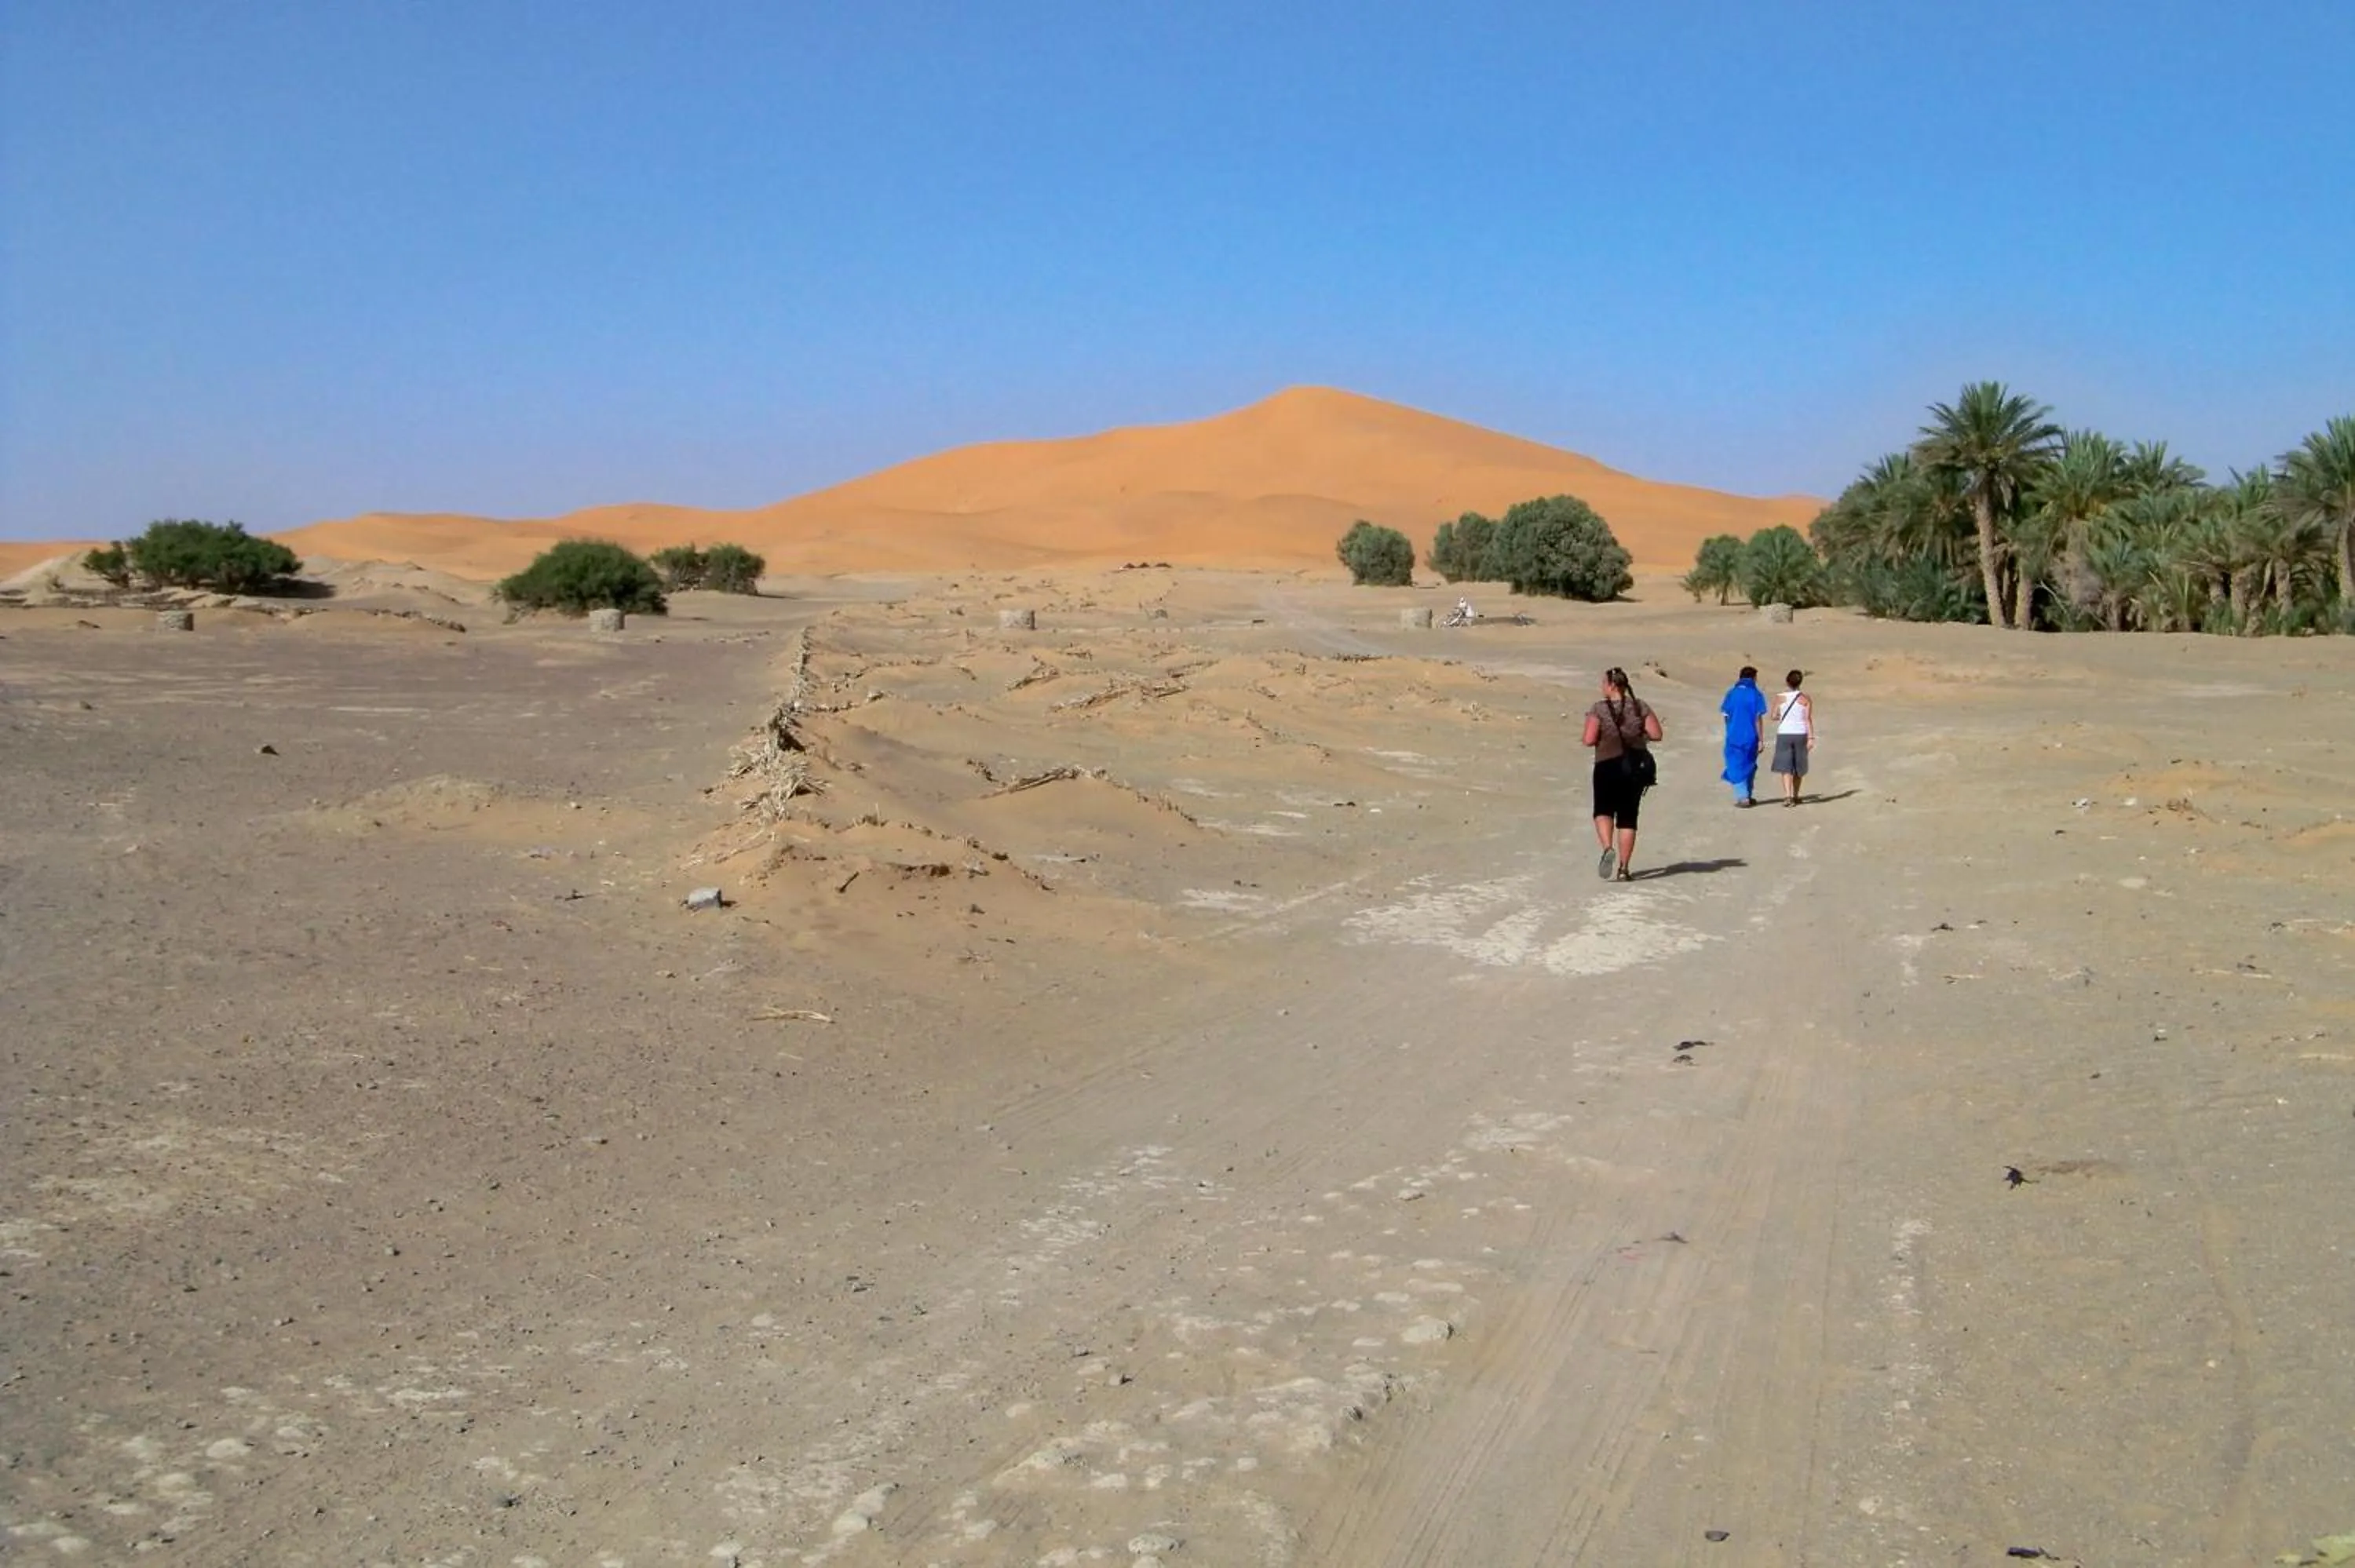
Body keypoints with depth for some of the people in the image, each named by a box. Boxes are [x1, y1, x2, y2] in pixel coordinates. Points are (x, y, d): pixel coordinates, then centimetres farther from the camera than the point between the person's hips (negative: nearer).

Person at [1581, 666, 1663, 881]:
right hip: (1636, 767, 3)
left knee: (1603, 811, 13)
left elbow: (1589, 740, -15)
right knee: (1628, 817, 10)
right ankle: (1624, 868, 8)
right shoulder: (1640, 706, 1)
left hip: (1608, 767, -3)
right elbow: (1656, 734, -2)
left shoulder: (1599, 709, -9)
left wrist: (1583, 740, 7)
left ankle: (1608, 848, -16)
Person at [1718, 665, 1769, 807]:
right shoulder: (1756, 695, -7)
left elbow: (1724, 711, 10)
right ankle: (1748, 796, 24)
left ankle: (1742, 797, -7)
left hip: (1734, 737, 0)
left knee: (1736, 766, 4)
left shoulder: (1731, 693, -1)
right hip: (1751, 737, 0)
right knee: (1749, 766, 16)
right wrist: (1761, 739, -6)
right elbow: (1758, 719, -9)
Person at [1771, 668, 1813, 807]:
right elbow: (1808, 719, -6)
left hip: (1784, 734, -1)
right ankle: (1795, 796, 24)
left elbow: (1774, 716, 2)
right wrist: (1811, 738, -6)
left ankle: (1788, 796, -21)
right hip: (1800, 734, 1)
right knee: (1798, 768, 15)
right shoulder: (1806, 698, -1)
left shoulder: (1779, 697, -2)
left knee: (1786, 767, -4)